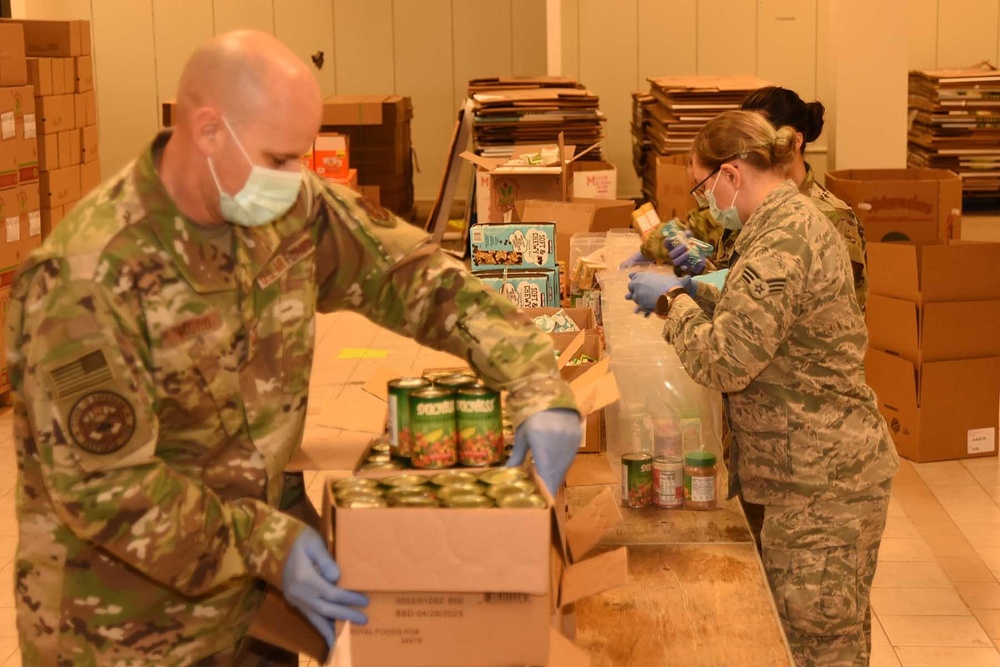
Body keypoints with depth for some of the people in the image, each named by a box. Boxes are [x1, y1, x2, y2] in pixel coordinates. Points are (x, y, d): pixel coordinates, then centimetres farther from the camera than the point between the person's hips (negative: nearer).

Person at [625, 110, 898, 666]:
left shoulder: (781, 244, -22)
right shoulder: (799, 218, 11)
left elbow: (725, 363, -23)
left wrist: (674, 300, -9)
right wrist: (696, 292, 10)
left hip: (820, 481, -10)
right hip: (836, 464, 10)